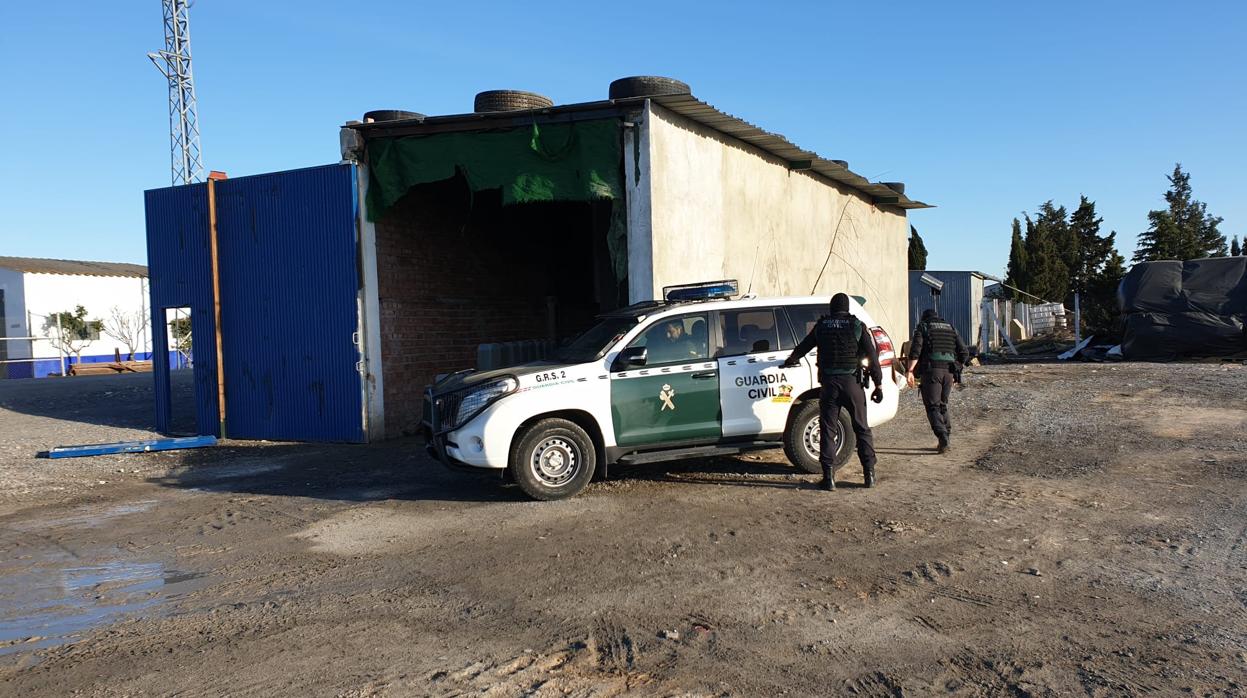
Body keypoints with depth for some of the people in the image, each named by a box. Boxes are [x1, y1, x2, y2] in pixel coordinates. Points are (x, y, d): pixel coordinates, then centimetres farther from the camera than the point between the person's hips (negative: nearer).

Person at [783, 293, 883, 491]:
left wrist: (790, 361, 44)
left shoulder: (822, 326, 8)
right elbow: (872, 356, -2)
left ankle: (829, 477, 2)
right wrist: (878, 384, 3)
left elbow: (803, 347, 24)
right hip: (852, 382, -1)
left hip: (829, 383, 1)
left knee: (827, 430, 4)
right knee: (862, 429, 9)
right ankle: (869, 474, 8)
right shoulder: (857, 326, 2)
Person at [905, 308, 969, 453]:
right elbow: (964, 353, 15)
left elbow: (915, 350, -8)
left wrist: (909, 371, -11)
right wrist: (957, 368, 25)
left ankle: (943, 438, -20)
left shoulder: (923, 327, 8)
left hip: (931, 370, -4)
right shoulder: (951, 328, 21)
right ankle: (945, 438, 14)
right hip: (948, 371, 4)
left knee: (932, 406, -3)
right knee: (942, 405, 18)